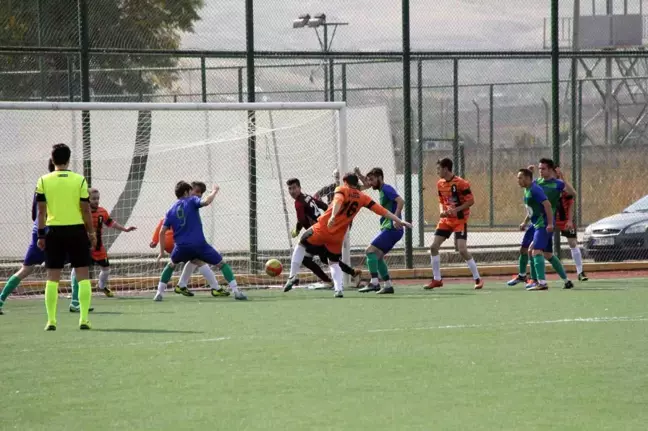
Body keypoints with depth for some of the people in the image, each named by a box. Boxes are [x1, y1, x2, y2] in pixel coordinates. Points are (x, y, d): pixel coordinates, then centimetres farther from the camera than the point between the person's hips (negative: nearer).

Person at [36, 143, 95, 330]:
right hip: (77, 230, -1)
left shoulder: (43, 181, 0)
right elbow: (86, 209, -2)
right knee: (82, 275, 5)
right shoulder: (79, 180, -2)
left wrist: (41, 235, 5)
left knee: (52, 277, 5)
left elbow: (41, 211, -1)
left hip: (54, 231, 1)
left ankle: (51, 320, 0)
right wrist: (91, 232, 8)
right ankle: (84, 319, -1)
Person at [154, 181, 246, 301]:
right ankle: (236, 292, -5)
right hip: (199, 245, -4)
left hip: (181, 247, 4)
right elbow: (206, 201, -18)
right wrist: (214, 192, 0)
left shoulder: (170, 211, 15)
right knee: (222, 264, 8)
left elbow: (162, 232, 12)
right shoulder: (191, 201, 3)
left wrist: (162, 252, 18)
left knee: (171, 265, 33)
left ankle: (159, 293, 22)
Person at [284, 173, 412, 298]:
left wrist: (333, 216, -42)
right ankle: (339, 289, -1)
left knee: (302, 243, 19)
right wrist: (398, 221, 9)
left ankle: (293, 276, 9)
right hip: (338, 236, 4)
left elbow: (338, 200, -24)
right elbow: (382, 210, 5)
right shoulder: (362, 197, 8)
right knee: (334, 262, 21)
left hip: (323, 228, -4)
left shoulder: (342, 190, -2)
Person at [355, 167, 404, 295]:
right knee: (378, 256, 14)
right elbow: (367, 184, 36)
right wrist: (359, 175, 22)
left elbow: (401, 201, -26)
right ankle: (388, 285, 15)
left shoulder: (387, 189, -11)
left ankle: (374, 282, -23)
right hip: (387, 228, 10)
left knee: (370, 250, -15)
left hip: (391, 229, -10)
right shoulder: (382, 189, 17)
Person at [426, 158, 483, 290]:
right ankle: (437, 279, 11)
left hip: (460, 220, -7)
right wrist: (442, 211, -5)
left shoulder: (460, 183, -16)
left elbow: (471, 201, -14)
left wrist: (456, 209, -24)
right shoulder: (440, 184, 6)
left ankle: (478, 279, -3)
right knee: (434, 247, -1)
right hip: (446, 220, 7)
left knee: (462, 250, -16)